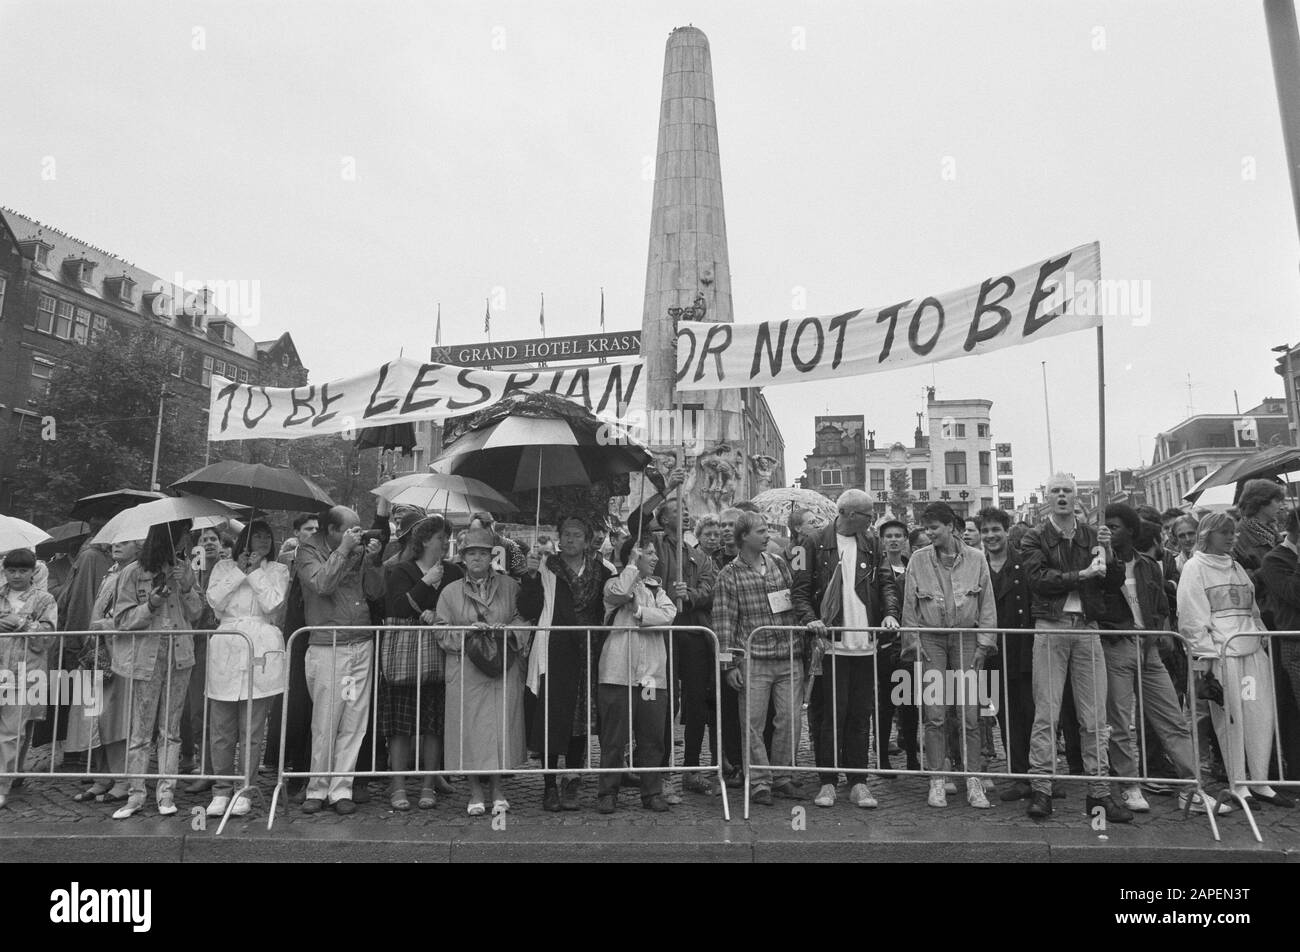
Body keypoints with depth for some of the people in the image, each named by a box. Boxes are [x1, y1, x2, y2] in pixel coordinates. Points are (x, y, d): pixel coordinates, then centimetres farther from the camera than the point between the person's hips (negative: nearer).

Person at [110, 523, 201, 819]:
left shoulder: (184, 569, 6)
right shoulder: (132, 573, -2)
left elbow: (195, 614, 7)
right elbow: (121, 620, -2)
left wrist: (187, 588, -9)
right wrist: (150, 605, -18)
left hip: (179, 655, 2)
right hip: (145, 657, -2)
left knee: (171, 728, 6)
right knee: (140, 730, 2)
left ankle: (165, 792, 13)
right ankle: (136, 794, 12)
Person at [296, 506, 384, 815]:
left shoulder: (358, 550, 11)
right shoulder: (309, 551, 0)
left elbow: (376, 592, 10)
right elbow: (321, 583, -17)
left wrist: (370, 561, -4)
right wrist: (343, 550, -15)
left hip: (361, 646, 4)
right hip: (327, 648, -4)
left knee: (354, 724, 3)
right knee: (325, 725, -1)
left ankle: (341, 790, 13)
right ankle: (317, 790, 14)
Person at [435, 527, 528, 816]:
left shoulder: (509, 586, 7)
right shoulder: (450, 591, 8)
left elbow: (524, 621, 7)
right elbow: (442, 632, 5)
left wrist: (508, 630, -12)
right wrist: (466, 631, -11)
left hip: (504, 669, 0)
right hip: (465, 670, 0)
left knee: (502, 726, -1)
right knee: (469, 727, 0)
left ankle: (497, 787, 15)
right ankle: (475, 792, 13)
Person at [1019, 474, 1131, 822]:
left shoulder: (1093, 535, 14)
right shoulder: (1035, 538, 5)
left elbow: (1115, 584, 9)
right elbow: (1038, 579, -9)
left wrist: (1108, 552, -6)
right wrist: (1081, 575, -16)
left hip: (1087, 628, 3)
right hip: (1051, 627, -3)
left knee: (1095, 717, 4)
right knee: (1046, 714, -2)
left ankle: (1099, 791, 12)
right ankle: (1041, 789, 3)